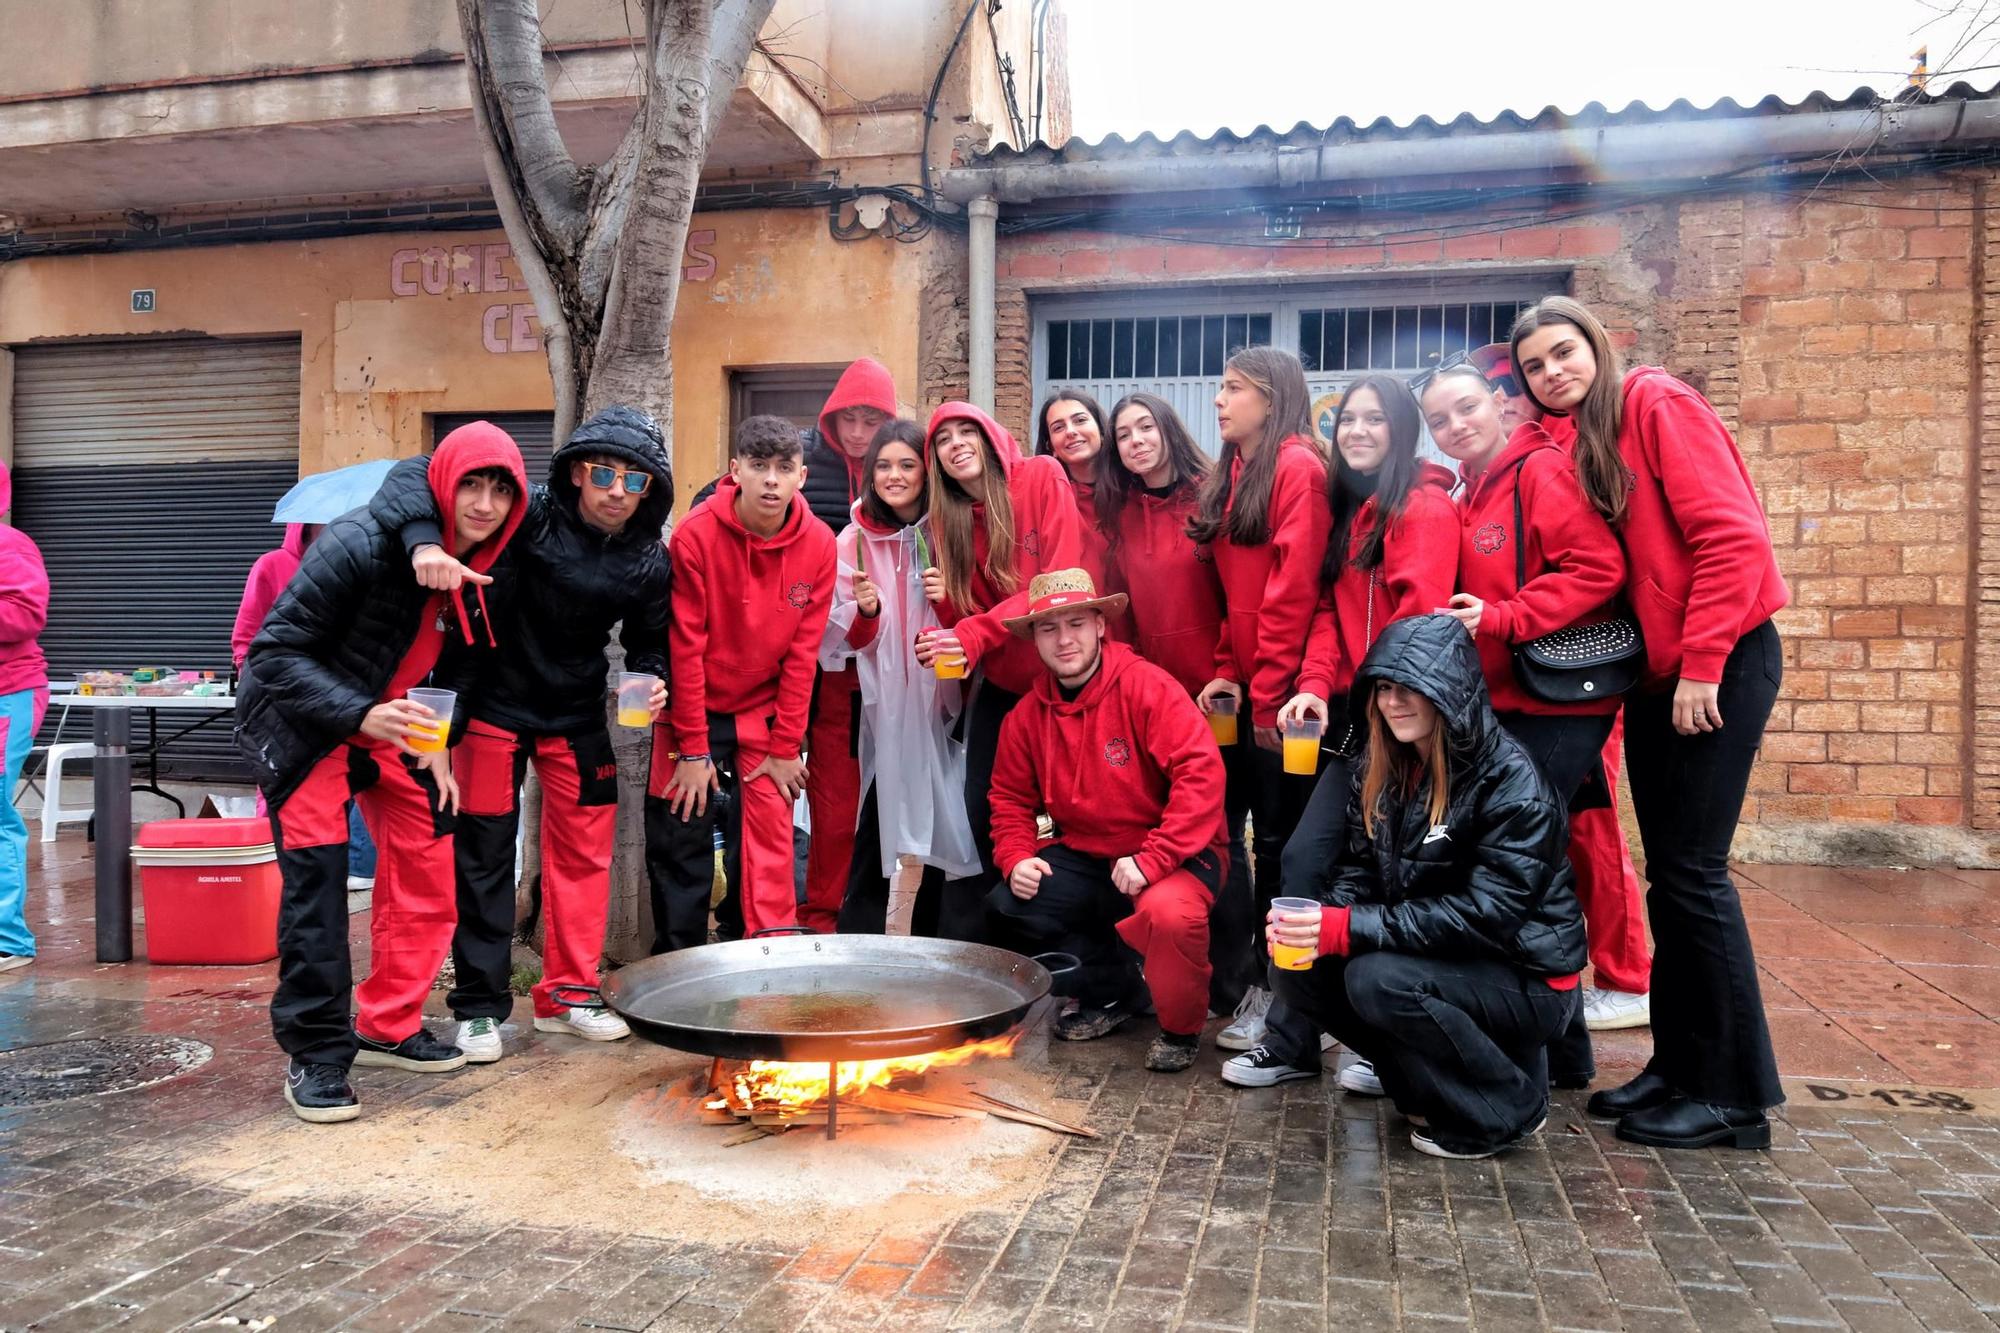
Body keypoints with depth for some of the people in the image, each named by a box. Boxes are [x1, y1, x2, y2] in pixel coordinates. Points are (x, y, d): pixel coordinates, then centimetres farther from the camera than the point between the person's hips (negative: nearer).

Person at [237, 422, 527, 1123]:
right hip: (303, 724, -6)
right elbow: (276, 653, -28)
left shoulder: (489, 573, -8)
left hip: (399, 728, 6)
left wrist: (438, 743, -4)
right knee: (317, 880, -10)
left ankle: (387, 1026, 20)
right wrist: (360, 715, -40)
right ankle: (315, 1054, 3)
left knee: (428, 874, 4)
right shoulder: (360, 545, -28)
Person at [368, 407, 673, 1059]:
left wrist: (651, 682, -16)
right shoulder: (531, 515, -20)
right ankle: (479, 1005, 17)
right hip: (493, 705, -4)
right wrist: (425, 540, -44)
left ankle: (566, 994, 25)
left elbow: (648, 645, 6)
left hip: (577, 717, 4)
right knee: (484, 853, 3)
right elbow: (417, 474, -24)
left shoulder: (650, 562, -6)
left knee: (584, 852, 8)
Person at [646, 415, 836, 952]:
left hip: (765, 718, 2)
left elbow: (803, 652, -5)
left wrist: (785, 746, -5)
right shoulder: (695, 535, -16)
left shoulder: (819, 545, -9)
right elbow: (684, 646, -13)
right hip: (694, 714, -1)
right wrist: (692, 748, -12)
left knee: (769, 855, 0)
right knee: (679, 851, 3)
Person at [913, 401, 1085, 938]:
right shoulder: (947, 519, 4)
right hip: (1001, 683, 4)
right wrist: (943, 603, -18)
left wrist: (975, 634, -25)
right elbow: (962, 617, 5)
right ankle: (958, 946, 17)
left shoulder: (1042, 478, -11)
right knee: (980, 815, 5)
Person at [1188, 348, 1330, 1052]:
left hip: (1281, 688, -7)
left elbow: (1294, 589, -16)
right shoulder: (1230, 474, 17)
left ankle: (1274, 988, 9)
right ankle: (1253, 979, 19)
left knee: (1279, 836, -1)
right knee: (1267, 832, 11)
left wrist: (1268, 690, -16)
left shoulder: (1298, 467, -9)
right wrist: (1227, 671, 4)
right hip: (1247, 687, 7)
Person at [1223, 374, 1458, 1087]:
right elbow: (1330, 613, 11)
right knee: (1304, 857, 2)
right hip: (1358, 715, 7)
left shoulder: (1423, 506, -7)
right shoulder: (1349, 511, 18)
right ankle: (1291, 1040, 10)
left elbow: (1420, 615, -17)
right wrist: (1315, 684, -5)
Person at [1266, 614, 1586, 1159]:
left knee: (1379, 979, -31)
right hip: (1433, 959, 7)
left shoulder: (1513, 782, -21)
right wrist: (1321, 920, -21)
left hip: (1523, 977, -7)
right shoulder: (1381, 768, 1)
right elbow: (1359, 868, 2)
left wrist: (1349, 928, -33)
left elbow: (1486, 913, -27)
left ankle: (1509, 1105, -6)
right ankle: (1430, 1086, 8)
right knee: (1296, 967, -11)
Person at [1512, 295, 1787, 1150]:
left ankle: (1734, 1092, 5)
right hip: (1652, 673, 7)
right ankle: (1679, 1065, 20)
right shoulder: (1567, 446, 13)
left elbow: (1731, 535, -16)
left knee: (1691, 869, -7)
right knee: (1670, 871, 10)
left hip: (1721, 663, -7)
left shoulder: (1655, 404, -8)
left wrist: (1701, 664, -18)